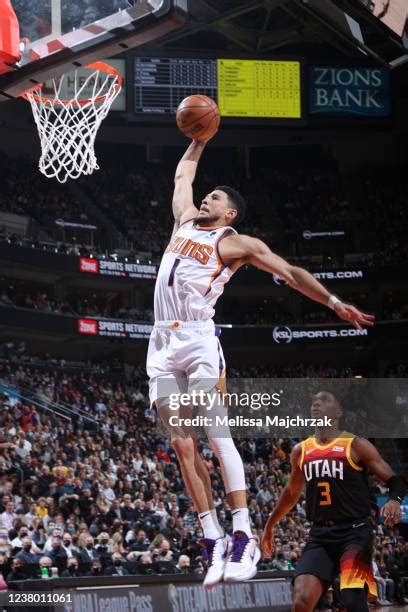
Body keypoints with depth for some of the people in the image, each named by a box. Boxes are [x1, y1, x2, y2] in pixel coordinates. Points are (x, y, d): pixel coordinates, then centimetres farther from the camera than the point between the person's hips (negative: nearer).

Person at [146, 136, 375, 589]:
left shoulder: (236, 243, 4)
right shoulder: (185, 222, 20)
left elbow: (290, 273, 2)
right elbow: (182, 177, 36)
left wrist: (335, 303, -5)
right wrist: (199, 140, 37)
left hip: (197, 341, -6)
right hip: (162, 344, 6)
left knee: (217, 436, -16)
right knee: (182, 445, -1)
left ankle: (243, 538, -18)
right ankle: (213, 540, 1)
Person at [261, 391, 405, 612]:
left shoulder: (355, 446, 0)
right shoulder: (301, 451, 14)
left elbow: (393, 480, -2)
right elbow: (292, 492, 30)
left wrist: (394, 500, -24)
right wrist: (270, 526, 37)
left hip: (354, 533, -5)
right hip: (320, 536, 5)